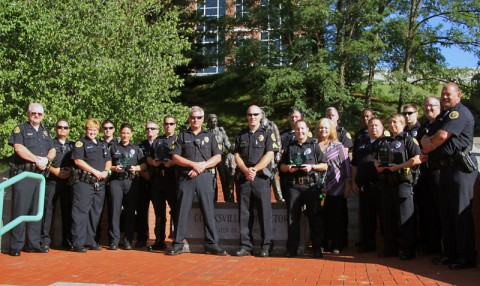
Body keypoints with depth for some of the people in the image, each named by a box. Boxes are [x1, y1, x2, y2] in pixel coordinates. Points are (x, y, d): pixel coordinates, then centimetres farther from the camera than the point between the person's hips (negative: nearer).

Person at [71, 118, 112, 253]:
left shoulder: (103, 145, 20)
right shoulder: (81, 143, 1)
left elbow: (108, 160, 21)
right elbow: (78, 160, -11)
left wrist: (106, 171, -1)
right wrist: (95, 172, -13)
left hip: (99, 184, 7)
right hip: (84, 182, -6)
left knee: (95, 213, 10)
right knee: (81, 212, -7)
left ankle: (90, 241, 18)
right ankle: (78, 243, -4)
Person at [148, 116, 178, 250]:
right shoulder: (157, 141, 22)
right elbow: (149, 158, 23)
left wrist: (173, 162, -17)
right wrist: (152, 162, 1)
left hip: (172, 179, -4)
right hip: (157, 179, 5)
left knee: (175, 210, -8)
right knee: (159, 212, 8)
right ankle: (159, 241, 15)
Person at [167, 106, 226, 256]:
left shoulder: (209, 136, 15)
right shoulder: (182, 136, 12)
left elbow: (218, 157, 6)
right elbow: (175, 157, 2)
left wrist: (202, 166, -9)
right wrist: (194, 164, -10)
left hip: (205, 177, 0)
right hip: (185, 178, 0)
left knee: (208, 211, -2)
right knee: (181, 211, 1)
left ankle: (212, 244, 3)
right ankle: (178, 244, 8)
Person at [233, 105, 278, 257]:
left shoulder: (267, 134, 7)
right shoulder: (240, 135, 16)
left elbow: (269, 155, -4)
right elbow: (237, 156, 8)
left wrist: (254, 169, -14)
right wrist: (246, 170, -10)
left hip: (261, 177, -3)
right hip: (243, 177, 3)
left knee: (264, 212, -3)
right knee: (244, 213, 4)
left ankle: (266, 246, 3)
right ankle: (245, 246, 11)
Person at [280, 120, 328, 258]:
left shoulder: (314, 145, 8)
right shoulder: (290, 147, 17)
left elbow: (325, 166, 5)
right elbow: (282, 166, 19)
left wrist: (311, 166, -10)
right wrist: (288, 168, -2)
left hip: (312, 185, -2)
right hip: (294, 186, 3)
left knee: (315, 218, 0)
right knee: (292, 217, 3)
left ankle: (317, 248, 8)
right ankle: (292, 248, 10)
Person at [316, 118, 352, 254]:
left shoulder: (338, 146, 4)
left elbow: (346, 164, 1)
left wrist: (348, 184, -4)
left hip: (337, 189, -2)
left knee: (337, 218, 2)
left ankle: (337, 245, 11)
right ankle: (323, 244, 16)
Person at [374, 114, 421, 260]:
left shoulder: (408, 139, -2)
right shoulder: (383, 141, 16)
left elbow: (417, 159, -12)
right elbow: (377, 159, 24)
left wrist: (398, 166, -17)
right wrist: (378, 166, 2)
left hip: (402, 183, -6)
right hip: (385, 183, 7)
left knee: (405, 219, -2)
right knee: (387, 217, 11)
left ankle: (409, 250, 7)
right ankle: (391, 248, 21)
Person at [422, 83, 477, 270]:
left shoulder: (460, 112, -9)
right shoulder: (443, 116, 22)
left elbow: (442, 136, -19)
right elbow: (426, 138, 16)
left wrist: (427, 146, -1)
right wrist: (426, 141, -8)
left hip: (459, 168, -10)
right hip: (446, 169, 10)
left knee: (461, 213, -7)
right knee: (446, 213, 13)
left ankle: (467, 257, 0)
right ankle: (450, 253, 22)